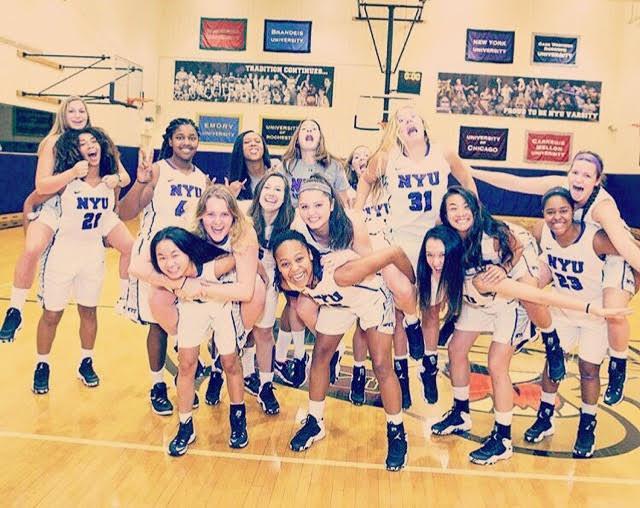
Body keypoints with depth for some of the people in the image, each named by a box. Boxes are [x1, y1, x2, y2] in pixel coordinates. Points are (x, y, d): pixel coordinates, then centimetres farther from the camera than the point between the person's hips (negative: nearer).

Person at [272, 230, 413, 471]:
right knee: (320, 355, 9)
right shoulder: (286, 284, -26)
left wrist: (414, 285, -21)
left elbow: (393, 253, -37)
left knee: (382, 366, -8)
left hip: (372, 298, -5)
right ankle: (315, 422, 29)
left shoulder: (339, 274, -45)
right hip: (336, 303, 5)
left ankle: (397, 433, 13)